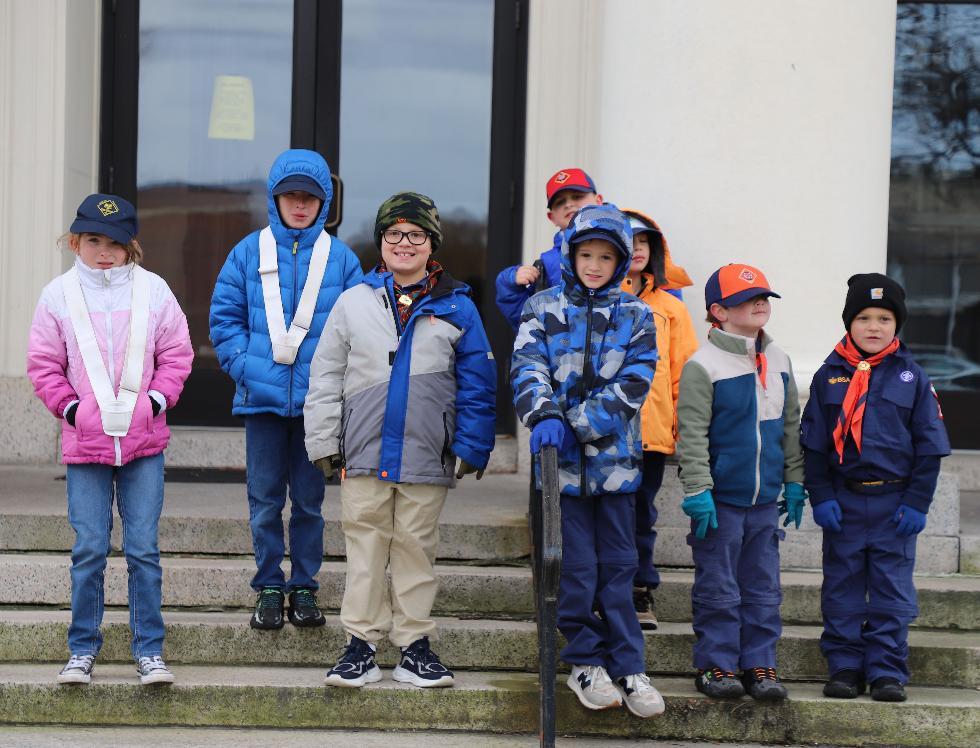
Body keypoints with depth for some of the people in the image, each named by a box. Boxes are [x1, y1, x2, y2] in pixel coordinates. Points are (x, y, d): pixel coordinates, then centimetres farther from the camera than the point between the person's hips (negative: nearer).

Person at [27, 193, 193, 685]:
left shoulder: (153, 291, 3)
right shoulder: (58, 295, 2)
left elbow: (176, 354, 8)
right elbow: (44, 364, 6)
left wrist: (156, 400, -4)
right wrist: (70, 408, -4)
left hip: (144, 442, 0)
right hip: (84, 442, 0)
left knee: (144, 548, 1)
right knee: (89, 549, 2)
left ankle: (149, 650, 9)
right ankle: (82, 650, 14)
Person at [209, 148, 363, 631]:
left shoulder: (340, 258, 2)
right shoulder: (249, 252, 3)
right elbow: (224, 316, 5)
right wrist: (243, 366, -8)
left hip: (318, 400, 0)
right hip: (262, 396, 0)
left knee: (309, 500, 8)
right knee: (265, 500, 5)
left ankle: (304, 588, 18)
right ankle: (269, 588, 16)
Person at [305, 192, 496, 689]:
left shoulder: (456, 308, 5)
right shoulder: (354, 302, 6)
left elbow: (477, 384, 5)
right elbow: (325, 376, 7)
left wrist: (471, 447, -2)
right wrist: (324, 440, 1)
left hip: (427, 457, 0)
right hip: (365, 454, 1)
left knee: (416, 548, 6)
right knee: (365, 548, 3)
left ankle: (415, 647, 15)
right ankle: (361, 644, 10)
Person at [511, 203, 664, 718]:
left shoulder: (635, 315, 6)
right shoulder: (544, 308, 5)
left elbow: (633, 382, -6)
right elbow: (528, 366, -9)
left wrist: (576, 422, -15)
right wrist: (545, 417, -28)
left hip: (614, 455, 1)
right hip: (562, 458, -1)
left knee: (618, 565, 6)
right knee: (576, 567, 2)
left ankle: (627, 667, 12)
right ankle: (585, 661, 16)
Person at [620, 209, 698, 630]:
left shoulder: (669, 306, 11)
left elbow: (684, 372, 10)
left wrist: (686, 429, 4)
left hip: (651, 429, 2)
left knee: (641, 513, 8)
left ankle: (640, 594, 18)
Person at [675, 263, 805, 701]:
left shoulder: (778, 362, 10)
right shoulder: (702, 366, -10)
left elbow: (791, 427, 17)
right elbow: (692, 434, -11)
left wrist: (794, 483, 14)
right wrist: (697, 491, -14)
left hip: (765, 499, 6)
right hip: (721, 498, -5)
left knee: (763, 587, 9)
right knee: (717, 587, 2)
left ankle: (759, 665, 17)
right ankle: (715, 665, 11)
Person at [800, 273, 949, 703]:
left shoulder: (911, 378, 1)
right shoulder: (829, 376, 3)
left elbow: (929, 445, 2)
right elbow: (813, 443, 4)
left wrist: (917, 503, -5)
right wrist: (821, 497, -4)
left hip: (894, 501, -1)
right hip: (843, 501, 1)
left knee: (892, 587, 2)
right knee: (842, 585, 5)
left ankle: (887, 671, 8)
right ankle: (844, 667, 13)